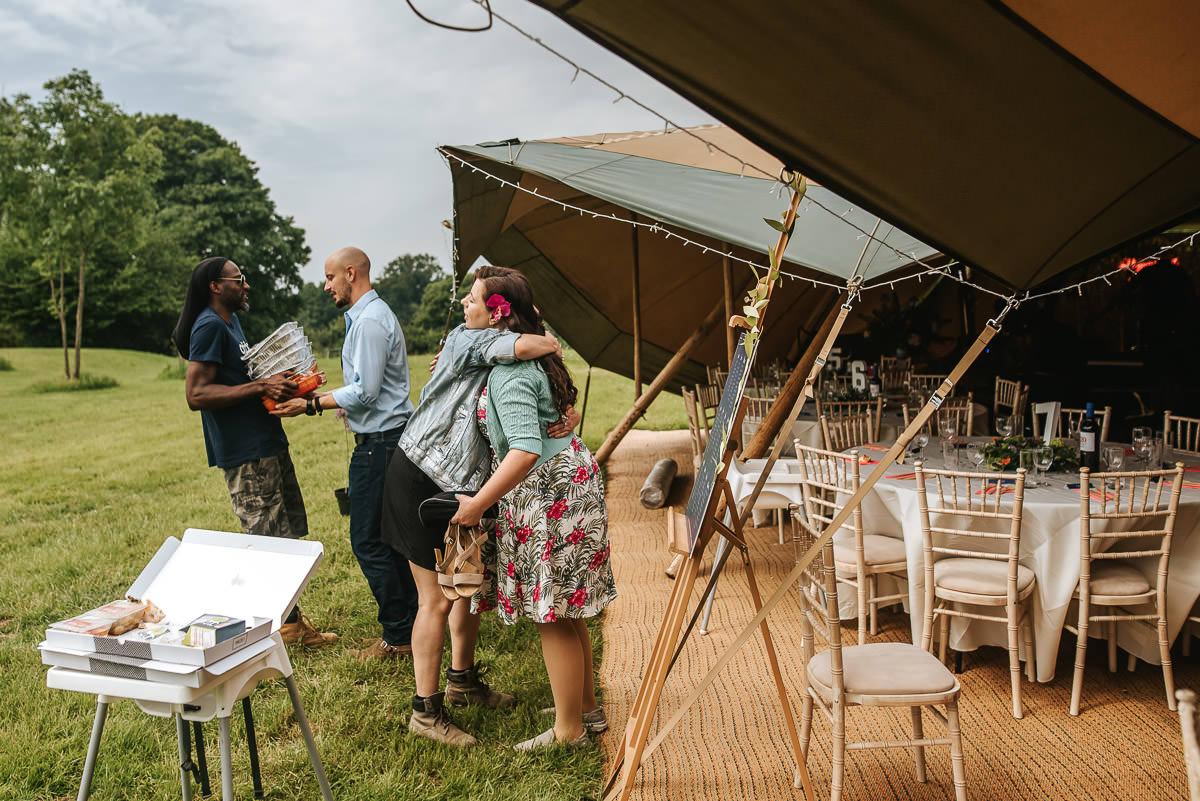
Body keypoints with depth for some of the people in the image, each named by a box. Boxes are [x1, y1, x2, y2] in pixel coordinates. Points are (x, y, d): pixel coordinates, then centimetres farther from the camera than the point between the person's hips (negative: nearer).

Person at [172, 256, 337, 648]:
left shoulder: (229, 322, 19)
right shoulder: (209, 326, -13)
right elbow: (196, 394, -22)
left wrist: (279, 384, 11)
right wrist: (260, 387, -23)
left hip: (267, 443, 10)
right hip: (245, 453, -10)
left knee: (287, 534, 13)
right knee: (269, 541, -4)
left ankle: (289, 618, 22)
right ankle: (287, 624, 5)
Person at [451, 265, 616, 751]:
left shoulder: (509, 374, -22)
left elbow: (525, 451, -31)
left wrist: (478, 504, -24)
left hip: (549, 495, -10)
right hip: (566, 484, 10)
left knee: (554, 617, 2)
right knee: (565, 611, 20)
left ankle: (568, 730, 16)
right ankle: (587, 708, 33)